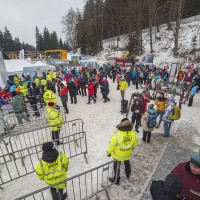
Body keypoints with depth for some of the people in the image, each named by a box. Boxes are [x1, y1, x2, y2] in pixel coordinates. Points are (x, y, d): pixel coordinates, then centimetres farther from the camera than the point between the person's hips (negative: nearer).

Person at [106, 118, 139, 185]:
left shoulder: (117, 135, -36)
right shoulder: (133, 134, -24)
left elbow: (112, 145, -24)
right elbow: (135, 142, -3)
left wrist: (108, 152, -4)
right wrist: (132, 147, 19)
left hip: (118, 155, -4)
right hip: (128, 154, 4)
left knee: (117, 166, 22)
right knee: (127, 163, 34)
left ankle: (116, 179, 44)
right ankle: (128, 174, 61)